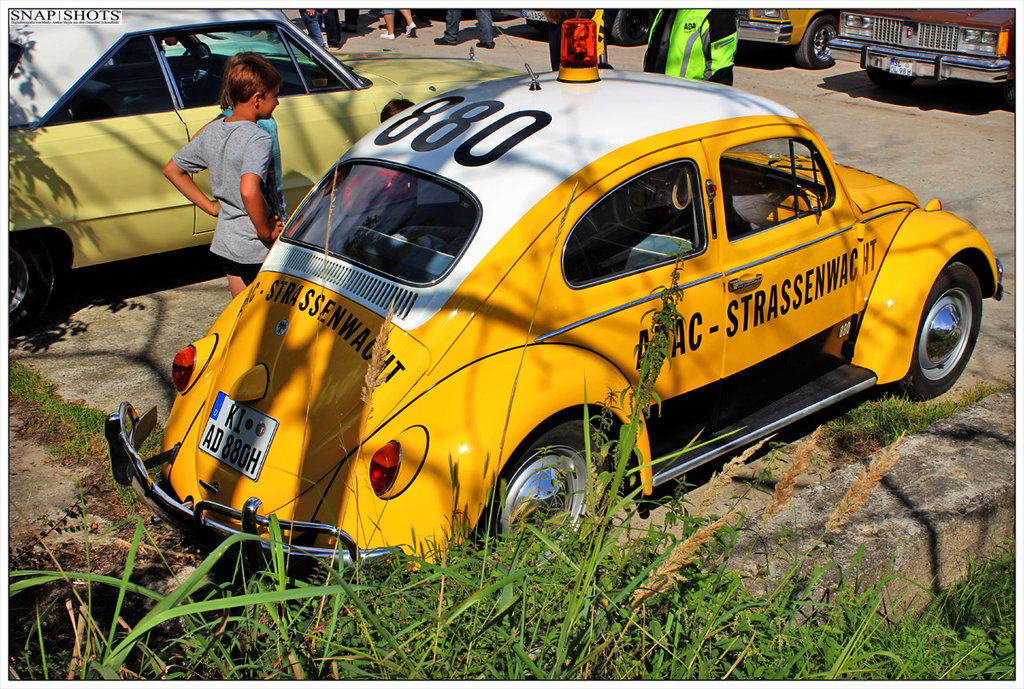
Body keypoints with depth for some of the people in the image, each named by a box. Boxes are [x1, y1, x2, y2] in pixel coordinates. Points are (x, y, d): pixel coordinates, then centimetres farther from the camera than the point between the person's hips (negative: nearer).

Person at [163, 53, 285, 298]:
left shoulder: (211, 132, 2)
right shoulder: (259, 139, -22)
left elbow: (172, 169, 12)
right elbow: (249, 191, -38)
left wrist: (212, 207, 9)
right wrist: (267, 233, -23)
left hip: (225, 242, 7)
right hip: (256, 251, -7)